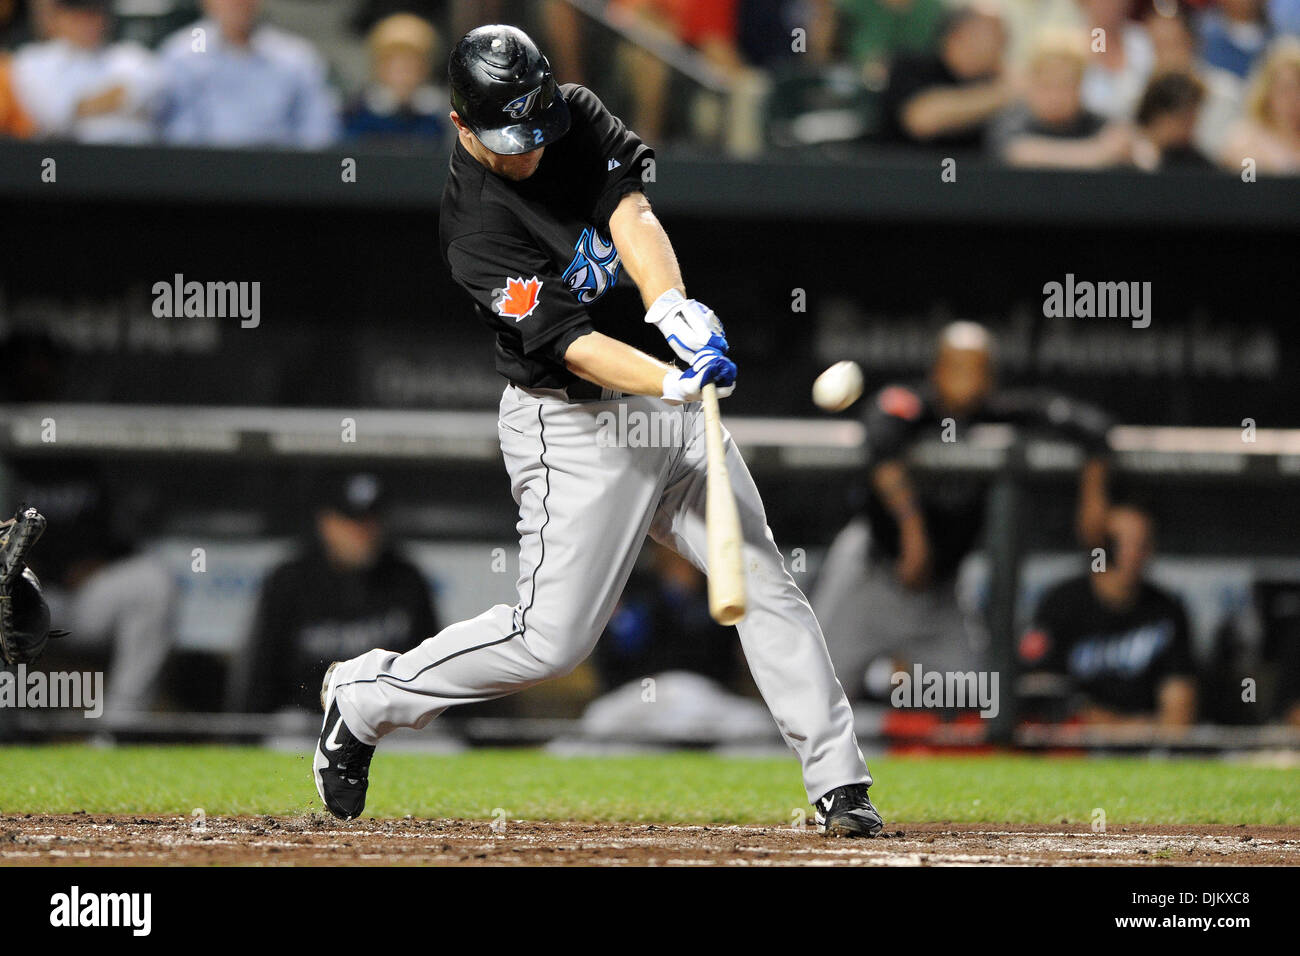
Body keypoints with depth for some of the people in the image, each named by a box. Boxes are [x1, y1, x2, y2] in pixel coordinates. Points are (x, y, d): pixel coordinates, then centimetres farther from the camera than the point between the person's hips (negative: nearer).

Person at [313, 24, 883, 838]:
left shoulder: (578, 115, -2)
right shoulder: (475, 228, -22)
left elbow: (630, 214, -16)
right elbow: (571, 344, -28)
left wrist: (676, 310, -34)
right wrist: (675, 384, -43)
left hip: (668, 403, 7)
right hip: (574, 427, -7)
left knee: (765, 583, 3)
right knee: (551, 639, -9)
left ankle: (838, 780, 7)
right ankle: (365, 697, 10)